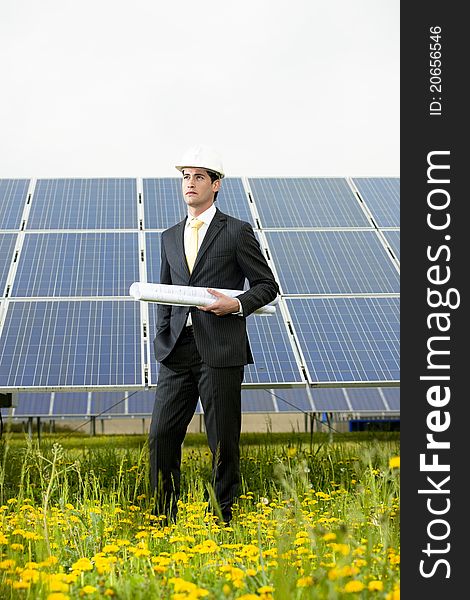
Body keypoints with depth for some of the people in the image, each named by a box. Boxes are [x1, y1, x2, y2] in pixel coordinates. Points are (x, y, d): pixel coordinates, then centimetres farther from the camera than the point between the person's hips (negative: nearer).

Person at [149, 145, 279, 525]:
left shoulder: (237, 232, 1)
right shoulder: (170, 237, 17)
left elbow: (268, 286, 3)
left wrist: (237, 304, -15)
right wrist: (162, 339, 9)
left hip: (220, 350, -5)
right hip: (177, 351, 5)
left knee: (223, 441, 1)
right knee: (162, 435, 0)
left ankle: (224, 518, 12)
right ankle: (164, 518, 11)